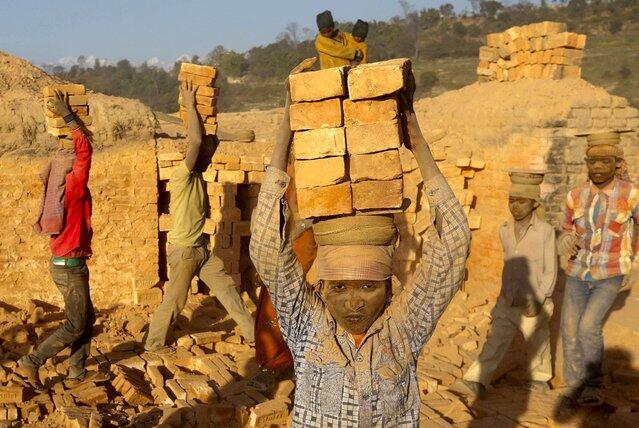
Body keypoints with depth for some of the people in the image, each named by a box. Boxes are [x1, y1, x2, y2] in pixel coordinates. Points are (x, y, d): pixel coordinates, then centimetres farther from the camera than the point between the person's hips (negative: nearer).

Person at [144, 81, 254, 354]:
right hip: (183, 250, -8)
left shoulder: (198, 178, 9)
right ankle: (153, 343, 17)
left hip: (201, 248, 9)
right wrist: (189, 104, -16)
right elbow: (196, 141, -22)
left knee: (227, 288, 9)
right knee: (174, 301, 1)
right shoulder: (181, 177, -16)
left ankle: (252, 332, 15)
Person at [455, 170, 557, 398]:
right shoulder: (504, 230, 3)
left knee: (538, 343, 14)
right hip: (507, 302, 4)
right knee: (495, 341, -2)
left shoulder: (545, 231, -13)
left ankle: (540, 378, 36)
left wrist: (538, 300, -19)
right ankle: (476, 381, -6)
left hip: (534, 305, -4)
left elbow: (550, 271, -12)